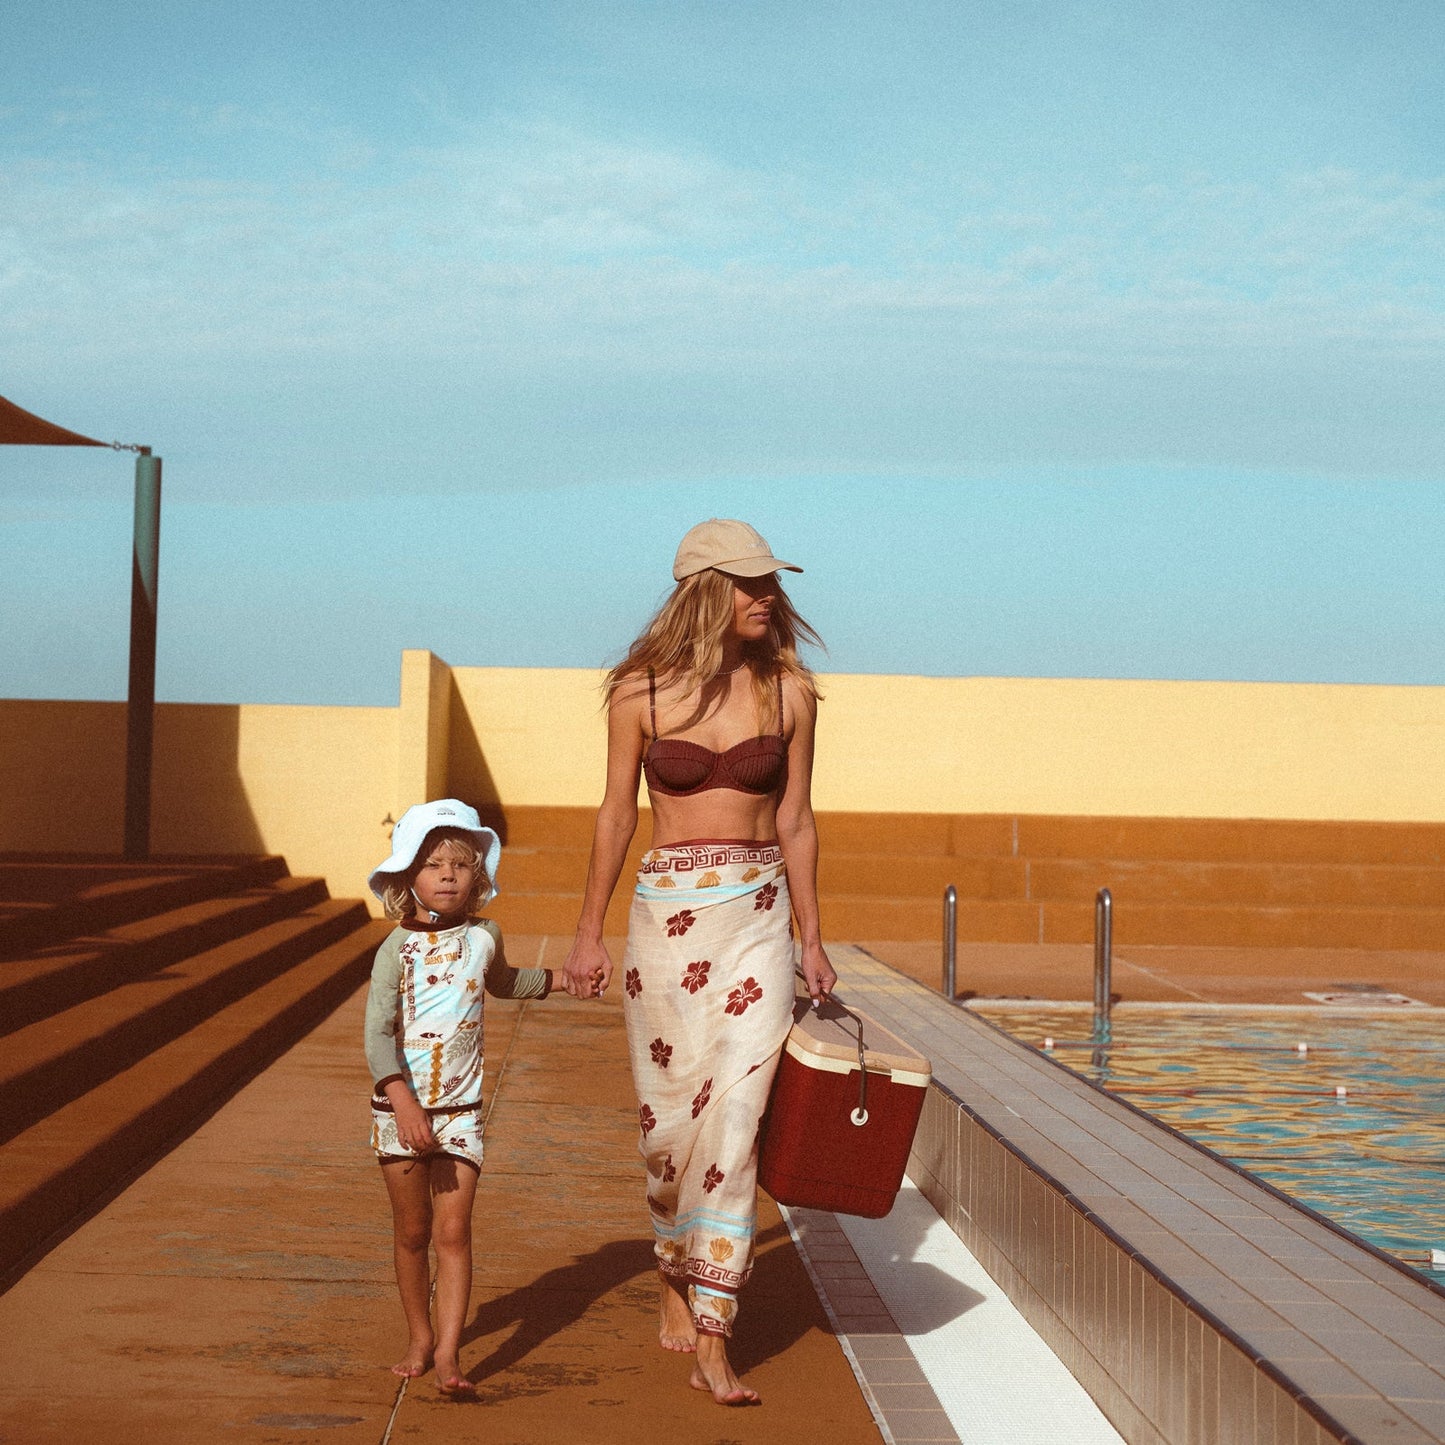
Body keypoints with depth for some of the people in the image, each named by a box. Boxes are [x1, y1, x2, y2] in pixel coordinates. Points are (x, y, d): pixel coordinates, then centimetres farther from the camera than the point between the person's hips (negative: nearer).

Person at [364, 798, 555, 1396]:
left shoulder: (483, 936, 3)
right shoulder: (398, 949, -9)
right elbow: (378, 1033, -19)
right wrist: (404, 1102, -31)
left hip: (459, 1109, 2)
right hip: (400, 1107, -2)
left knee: (453, 1233, -7)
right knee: (411, 1233, 10)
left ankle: (447, 1355, -11)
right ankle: (419, 1338, 26)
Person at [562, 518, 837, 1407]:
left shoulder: (788, 690, 2)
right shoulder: (642, 691, -2)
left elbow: (795, 820, 7)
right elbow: (617, 814, 6)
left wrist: (812, 939, 8)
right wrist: (590, 933, 6)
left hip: (757, 917, 0)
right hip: (667, 916, 0)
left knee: (734, 1116, -10)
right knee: (671, 1118, 7)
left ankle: (711, 1343, -9)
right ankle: (677, 1288, 33)